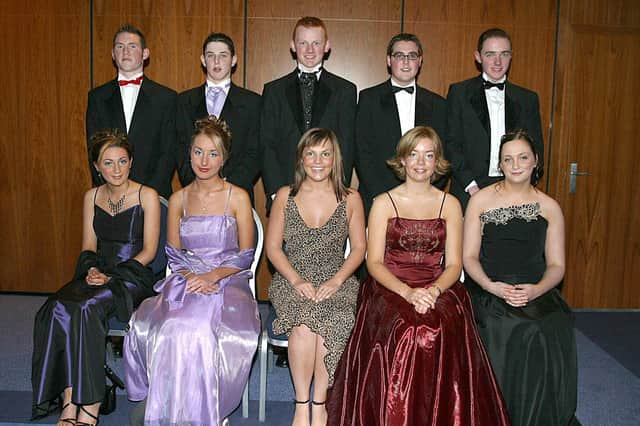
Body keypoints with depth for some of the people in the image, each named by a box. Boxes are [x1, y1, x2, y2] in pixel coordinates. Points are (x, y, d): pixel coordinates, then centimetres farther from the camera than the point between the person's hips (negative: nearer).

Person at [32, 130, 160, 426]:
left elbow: (148, 251, -6)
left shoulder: (147, 196, -3)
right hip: (97, 275, 5)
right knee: (56, 309, -25)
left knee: (86, 308, -32)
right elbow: (88, 247, 14)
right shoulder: (92, 197, 12)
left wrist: (112, 276, -15)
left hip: (133, 277, -5)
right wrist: (92, 269, -8)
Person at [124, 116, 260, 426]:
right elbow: (174, 254, 10)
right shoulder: (178, 199, 11)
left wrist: (213, 275, -16)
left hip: (227, 282, -3)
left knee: (202, 328, -32)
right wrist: (191, 277, -11)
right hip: (185, 281, 3)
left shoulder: (238, 197, 1)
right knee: (174, 329, -29)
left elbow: (245, 256, -1)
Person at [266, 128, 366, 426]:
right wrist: (297, 280, -10)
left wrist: (336, 281, -10)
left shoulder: (350, 199, 7)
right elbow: (272, 247, 6)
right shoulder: (285, 196, 7)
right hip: (292, 280, 0)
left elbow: (358, 248, 6)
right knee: (304, 323, -31)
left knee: (329, 323, -31)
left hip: (336, 281, 0)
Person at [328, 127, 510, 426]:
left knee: (446, 331, -30)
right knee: (406, 331, -32)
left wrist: (433, 290, -16)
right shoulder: (384, 203, 6)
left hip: (438, 288, 2)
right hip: (389, 287, -1)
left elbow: (454, 264, 6)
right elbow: (374, 262, -2)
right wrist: (407, 291, -18)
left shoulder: (450, 205, 12)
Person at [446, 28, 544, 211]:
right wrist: (470, 185, -11)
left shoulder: (528, 99, 13)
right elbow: (451, 144, -1)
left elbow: (536, 149, 12)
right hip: (469, 192, -2)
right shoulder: (459, 93, 4)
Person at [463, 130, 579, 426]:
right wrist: (491, 286, -16)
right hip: (488, 291, -1)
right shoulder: (480, 200, 5)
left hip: (536, 291, 1)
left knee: (552, 338, -25)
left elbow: (556, 264, 8)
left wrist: (536, 290, -13)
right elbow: (469, 257, 2)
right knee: (506, 331, -28)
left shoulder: (549, 207, 10)